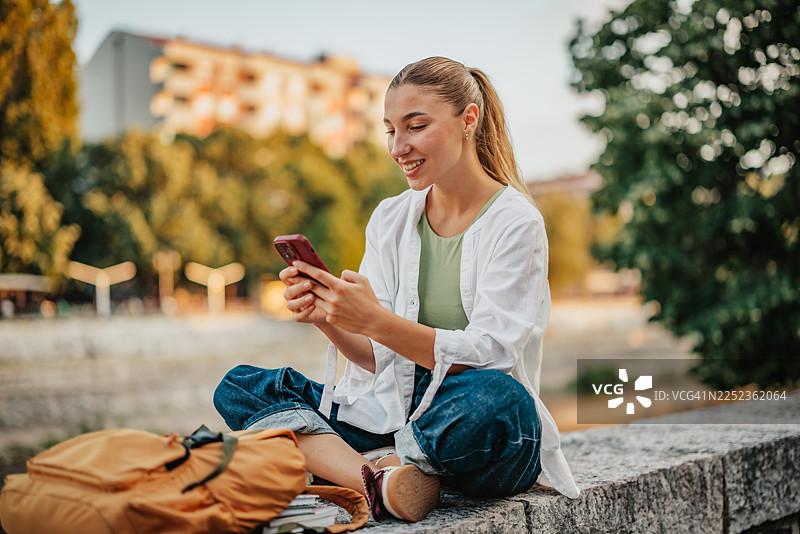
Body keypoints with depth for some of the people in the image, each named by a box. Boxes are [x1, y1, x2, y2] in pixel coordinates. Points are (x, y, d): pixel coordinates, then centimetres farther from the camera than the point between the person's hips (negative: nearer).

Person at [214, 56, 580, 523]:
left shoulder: (515, 222, -7)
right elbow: (380, 359, 4)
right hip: (397, 415, 5)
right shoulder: (390, 218, 9)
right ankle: (382, 480, -30)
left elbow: (490, 352, -18)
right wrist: (328, 319, -16)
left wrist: (375, 321, -28)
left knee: (494, 398, -40)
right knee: (239, 387, -8)